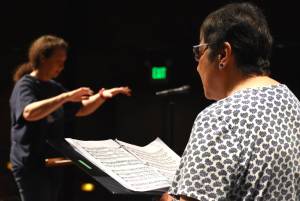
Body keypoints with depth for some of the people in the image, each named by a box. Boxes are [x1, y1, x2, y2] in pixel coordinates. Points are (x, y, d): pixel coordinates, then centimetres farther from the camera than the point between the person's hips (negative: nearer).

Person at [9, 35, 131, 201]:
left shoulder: (54, 87, 13)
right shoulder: (25, 85, -13)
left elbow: (81, 110, 19)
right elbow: (29, 113, -34)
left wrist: (101, 96, 1)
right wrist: (66, 97, -38)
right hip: (30, 165, -9)